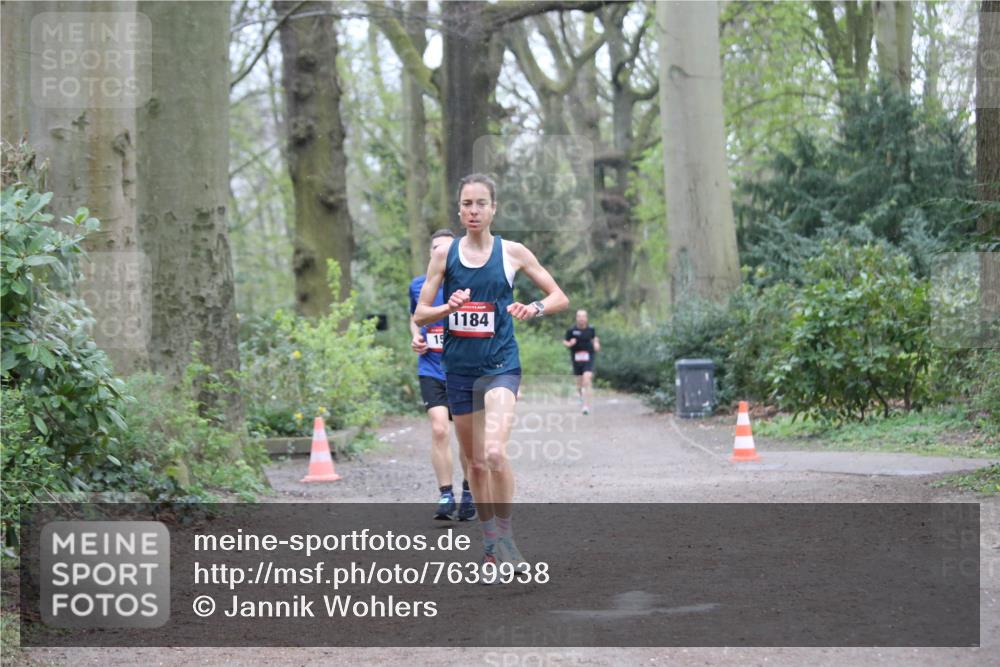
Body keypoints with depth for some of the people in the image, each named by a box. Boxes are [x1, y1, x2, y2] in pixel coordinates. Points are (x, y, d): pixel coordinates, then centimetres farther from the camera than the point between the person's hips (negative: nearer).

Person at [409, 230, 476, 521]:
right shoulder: (418, 286, 5)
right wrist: (416, 337, 4)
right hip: (432, 372, 1)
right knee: (439, 429, -15)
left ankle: (468, 492, 26)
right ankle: (446, 497, -10)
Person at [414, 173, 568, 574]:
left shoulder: (512, 253, 0)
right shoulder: (444, 255, 3)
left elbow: (560, 297, 7)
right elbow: (419, 315, 5)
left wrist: (535, 309, -14)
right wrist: (448, 308, -15)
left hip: (500, 365, -3)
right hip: (459, 367, 3)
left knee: (494, 453, -23)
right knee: (475, 461, 11)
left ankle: (505, 533, -7)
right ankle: (490, 542, 25)